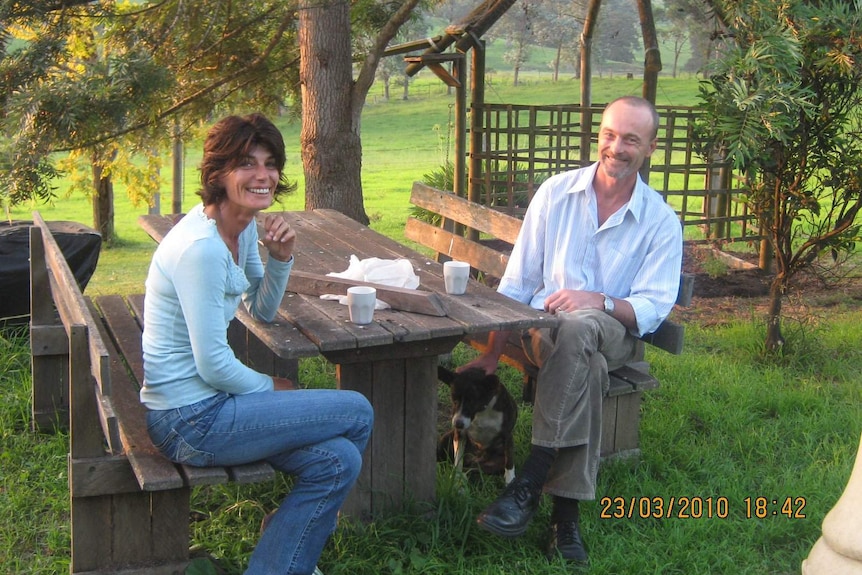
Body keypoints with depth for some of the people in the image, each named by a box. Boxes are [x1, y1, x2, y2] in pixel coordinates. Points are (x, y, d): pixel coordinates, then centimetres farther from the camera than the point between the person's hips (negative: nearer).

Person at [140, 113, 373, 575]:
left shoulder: (244, 226, 6)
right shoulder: (201, 246, -23)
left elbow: (263, 311, 17)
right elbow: (213, 365, -21)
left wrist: (280, 258, -1)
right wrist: (271, 389, -3)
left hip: (204, 403, 9)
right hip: (189, 420, -9)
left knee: (337, 460, -2)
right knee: (357, 413, -6)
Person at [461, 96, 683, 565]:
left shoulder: (662, 222, 2)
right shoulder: (556, 193, 4)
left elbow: (653, 309, -5)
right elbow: (516, 282, 5)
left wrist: (599, 301, -25)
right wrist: (492, 355, -1)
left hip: (613, 334, -1)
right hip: (545, 328, 1)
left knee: (578, 328, -38)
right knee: (585, 369, -36)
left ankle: (530, 483, -35)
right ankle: (566, 510, -29)